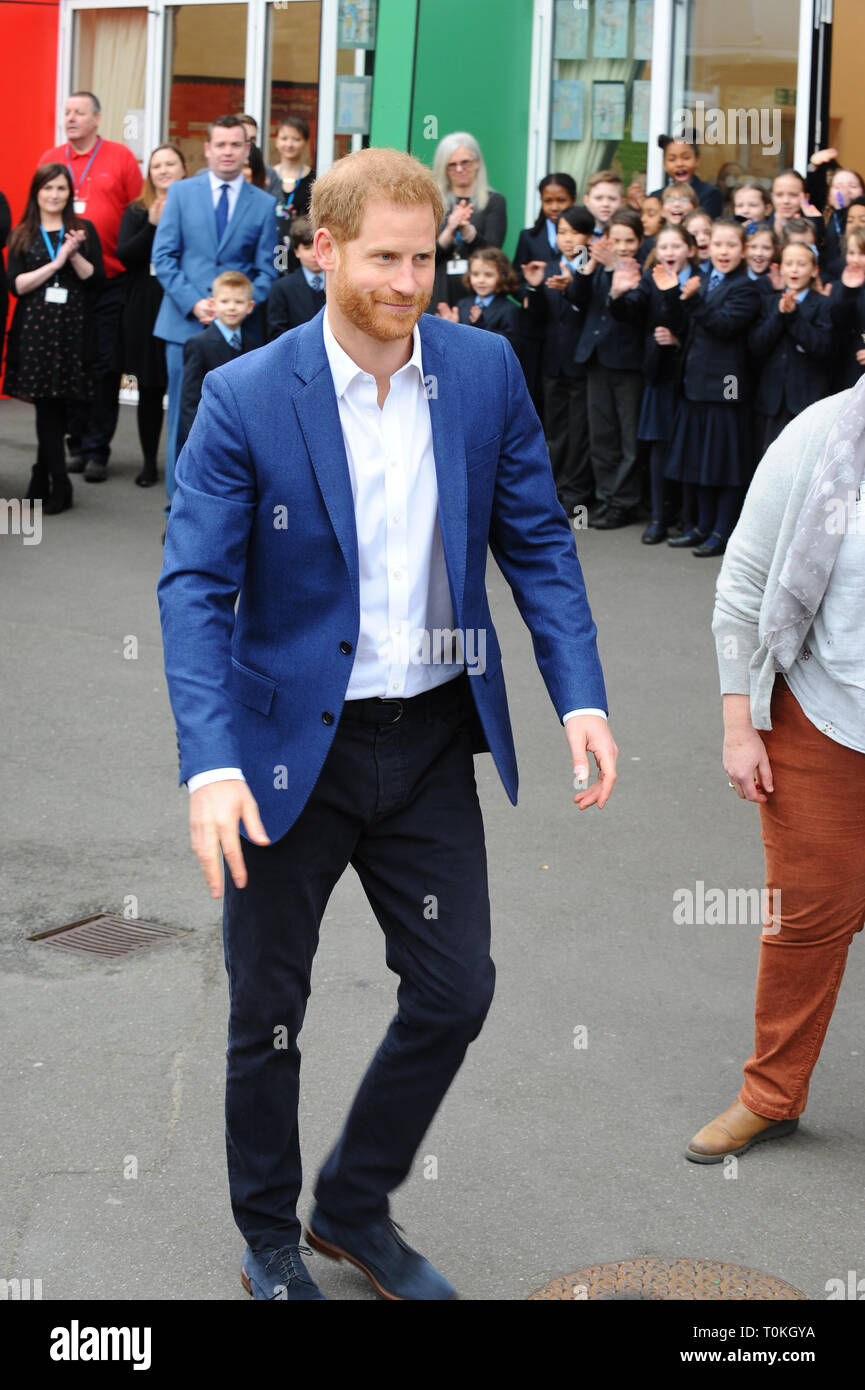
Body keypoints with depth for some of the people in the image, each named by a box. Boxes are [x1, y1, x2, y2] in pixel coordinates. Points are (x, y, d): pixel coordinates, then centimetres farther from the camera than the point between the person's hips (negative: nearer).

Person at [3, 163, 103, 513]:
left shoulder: (83, 230, 8)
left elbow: (95, 278, 2)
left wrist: (74, 255, -14)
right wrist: (55, 263, -11)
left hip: (71, 327, 0)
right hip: (34, 327, 0)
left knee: (55, 405, 2)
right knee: (48, 404, -3)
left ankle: (42, 481, 15)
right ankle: (58, 485, 1)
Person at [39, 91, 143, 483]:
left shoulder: (121, 157, 2)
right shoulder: (50, 159, 9)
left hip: (109, 280, -2)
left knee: (104, 366, -1)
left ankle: (97, 450, 4)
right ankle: (76, 443, 16)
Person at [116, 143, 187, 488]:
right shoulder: (136, 212, 9)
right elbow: (124, 255, -3)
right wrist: (153, 226, -13)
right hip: (146, 310, 2)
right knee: (149, 391, 7)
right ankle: (149, 462, 18)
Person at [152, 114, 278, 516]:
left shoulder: (263, 203, 7)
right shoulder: (181, 193, 6)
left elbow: (266, 269, 6)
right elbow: (163, 256, 1)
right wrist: (194, 303, -11)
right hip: (186, 322, 0)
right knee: (184, 418, 2)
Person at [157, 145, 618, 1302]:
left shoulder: (486, 369, -3)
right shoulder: (247, 397, -13)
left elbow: (537, 540, 2)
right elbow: (196, 586, -16)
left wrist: (581, 694, -10)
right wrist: (210, 763, -28)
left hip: (433, 739, 3)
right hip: (290, 743, -3)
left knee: (456, 992, 10)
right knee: (269, 1011, 11)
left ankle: (355, 1207, 34)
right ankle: (270, 1239, 34)